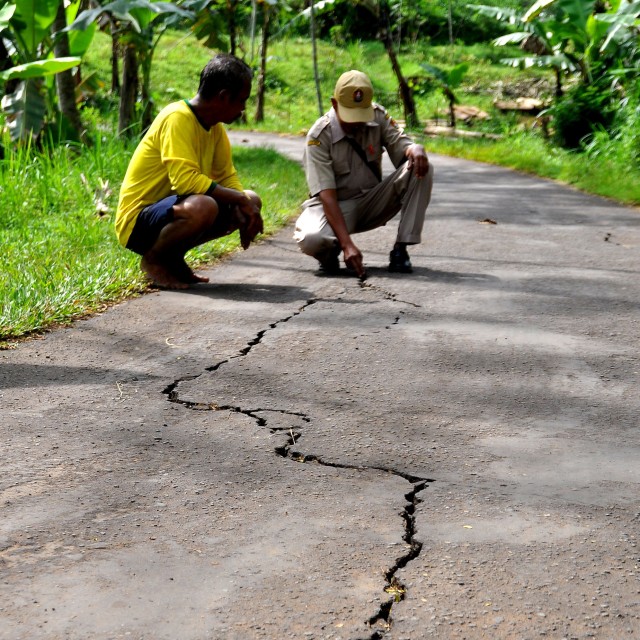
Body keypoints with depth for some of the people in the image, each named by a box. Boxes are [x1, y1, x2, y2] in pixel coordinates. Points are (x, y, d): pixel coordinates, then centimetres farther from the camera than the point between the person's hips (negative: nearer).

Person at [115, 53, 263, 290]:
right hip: (137, 223, -9)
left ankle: (173, 257, 9)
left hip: (171, 210, 9)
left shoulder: (215, 128, 7)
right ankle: (153, 259, -8)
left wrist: (246, 209, -11)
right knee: (203, 206, -37)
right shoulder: (177, 118, -20)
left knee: (251, 202, 7)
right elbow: (185, 179, -31)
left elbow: (228, 178, 10)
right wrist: (241, 199, -24)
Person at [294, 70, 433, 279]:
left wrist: (415, 149, -36)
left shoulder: (378, 116, -7)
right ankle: (331, 250, 2)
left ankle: (400, 250, -17)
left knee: (421, 169, -20)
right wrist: (347, 244, -37)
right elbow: (327, 195, -26)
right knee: (310, 239, -38)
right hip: (336, 207, -4)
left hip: (373, 203, 4)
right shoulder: (319, 136, -20)